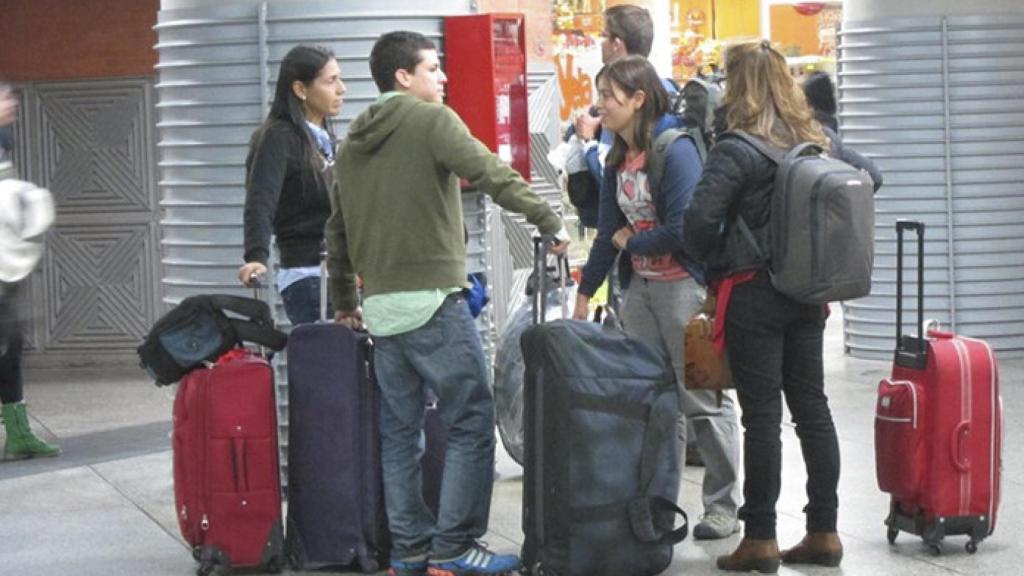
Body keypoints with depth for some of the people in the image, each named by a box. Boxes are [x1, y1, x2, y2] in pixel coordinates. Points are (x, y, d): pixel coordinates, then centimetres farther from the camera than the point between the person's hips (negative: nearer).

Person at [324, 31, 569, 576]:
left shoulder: (353, 141, 18)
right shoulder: (430, 120, -4)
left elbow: (336, 230, 23)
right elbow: (492, 174, -17)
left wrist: (345, 300, 31)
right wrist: (550, 222, -12)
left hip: (380, 306, 8)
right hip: (432, 300, -8)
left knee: (399, 430, 11)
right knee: (471, 422, -2)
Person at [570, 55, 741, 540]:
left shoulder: (675, 151, -15)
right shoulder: (618, 158, 9)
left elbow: (681, 230, -21)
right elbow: (609, 231, 15)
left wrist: (630, 241, -6)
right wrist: (585, 293, 16)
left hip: (684, 286, -8)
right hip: (639, 287, 8)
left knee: (703, 400, -1)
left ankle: (722, 507, 9)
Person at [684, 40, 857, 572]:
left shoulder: (736, 152, -15)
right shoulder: (817, 143, 6)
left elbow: (698, 219, -24)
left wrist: (711, 265, -4)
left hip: (752, 293, -6)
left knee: (761, 415, -1)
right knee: (812, 407, 11)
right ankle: (823, 532, 16)